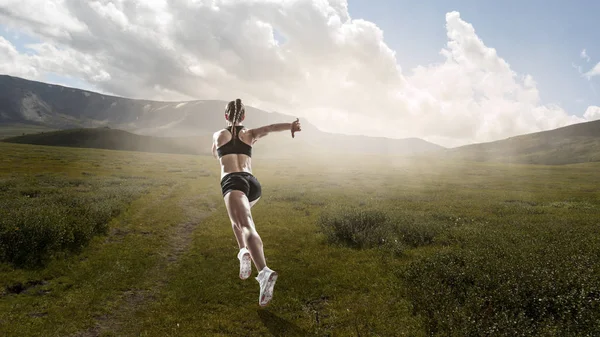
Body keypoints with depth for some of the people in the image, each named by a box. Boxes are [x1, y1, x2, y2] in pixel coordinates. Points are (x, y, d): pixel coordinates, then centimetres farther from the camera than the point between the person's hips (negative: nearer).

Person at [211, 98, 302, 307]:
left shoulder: (218, 134, 22)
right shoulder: (249, 134, 21)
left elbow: (216, 156, 43)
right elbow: (269, 128, -2)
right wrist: (291, 126, -18)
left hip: (233, 182, -4)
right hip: (253, 184, 4)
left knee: (247, 227, -24)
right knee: (238, 214, 35)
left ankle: (264, 272, -46)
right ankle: (244, 252, 17)